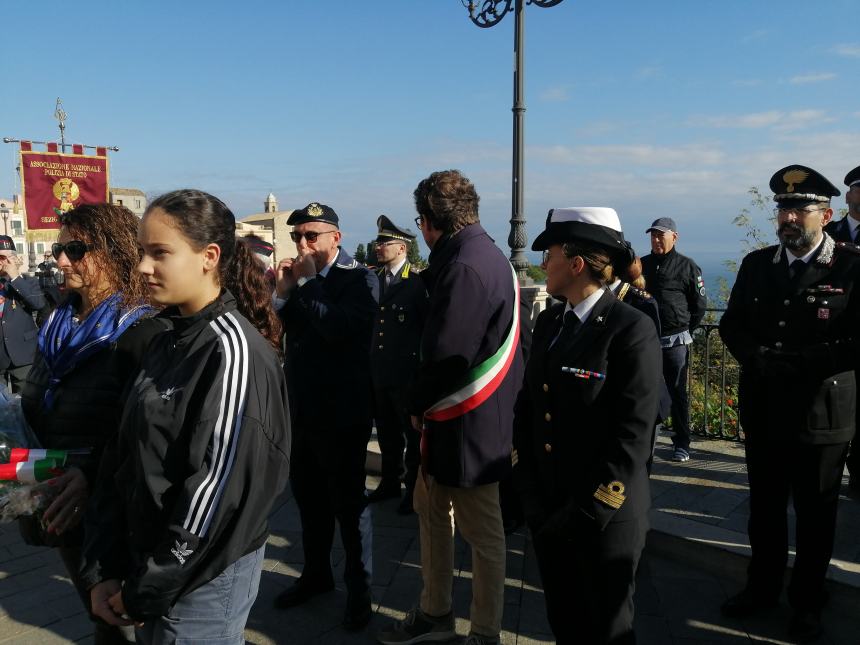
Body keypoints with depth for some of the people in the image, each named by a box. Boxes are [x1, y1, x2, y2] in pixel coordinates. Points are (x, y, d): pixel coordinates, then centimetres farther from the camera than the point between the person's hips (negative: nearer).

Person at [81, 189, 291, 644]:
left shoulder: (232, 350, -20)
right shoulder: (167, 341, 5)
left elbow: (218, 487, -22)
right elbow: (123, 457, 4)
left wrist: (146, 593, -13)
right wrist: (103, 570, -1)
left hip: (203, 575, -7)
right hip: (143, 557, 7)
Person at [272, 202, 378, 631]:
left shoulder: (359, 279, -10)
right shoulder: (299, 277, 7)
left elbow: (343, 329, -27)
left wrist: (307, 283, -18)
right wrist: (283, 292, -10)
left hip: (342, 413, -6)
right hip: (301, 408, 6)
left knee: (348, 502, 6)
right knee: (308, 497, 18)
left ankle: (359, 589, 23)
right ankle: (316, 573, 36)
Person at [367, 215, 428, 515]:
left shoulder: (418, 282, -11)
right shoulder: (373, 279, 8)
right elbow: (368, 321, 12)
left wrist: (422, 365, -9)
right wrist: (368, 361, 8)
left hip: (407, 374, -6)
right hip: (379, 372, 6)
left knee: (412, 434, 8)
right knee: (386, 432, 18)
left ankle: (414, 488, 22)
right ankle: (390, 481, 33)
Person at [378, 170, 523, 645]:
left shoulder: (466, 267, -21)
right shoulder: (484, 256, 11)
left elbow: (446, 353, -23)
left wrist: (418, 405, -7)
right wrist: (426, 404, 9)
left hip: (468, 424, -10)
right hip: (447, 419, 10)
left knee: (482, 533, 6)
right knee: (430, 510, 20)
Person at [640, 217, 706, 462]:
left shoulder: (687, 267, -1)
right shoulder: (642, 265, 9)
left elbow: (700, 305, 4)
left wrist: (685, 330, 4)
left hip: (675, 341, -3)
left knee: (677, 393, 4)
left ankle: (682, 444, 13)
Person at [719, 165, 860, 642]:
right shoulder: (756, 264, 4)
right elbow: (731, 326, 7)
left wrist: (790, 363, -19)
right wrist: (757, 359, -11)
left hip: (820, 416, -4)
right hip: (762, 411, 4)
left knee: (815, 514, 14)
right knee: (764, 507, 18)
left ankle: (807, 602, 34)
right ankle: (762, 587, 37)